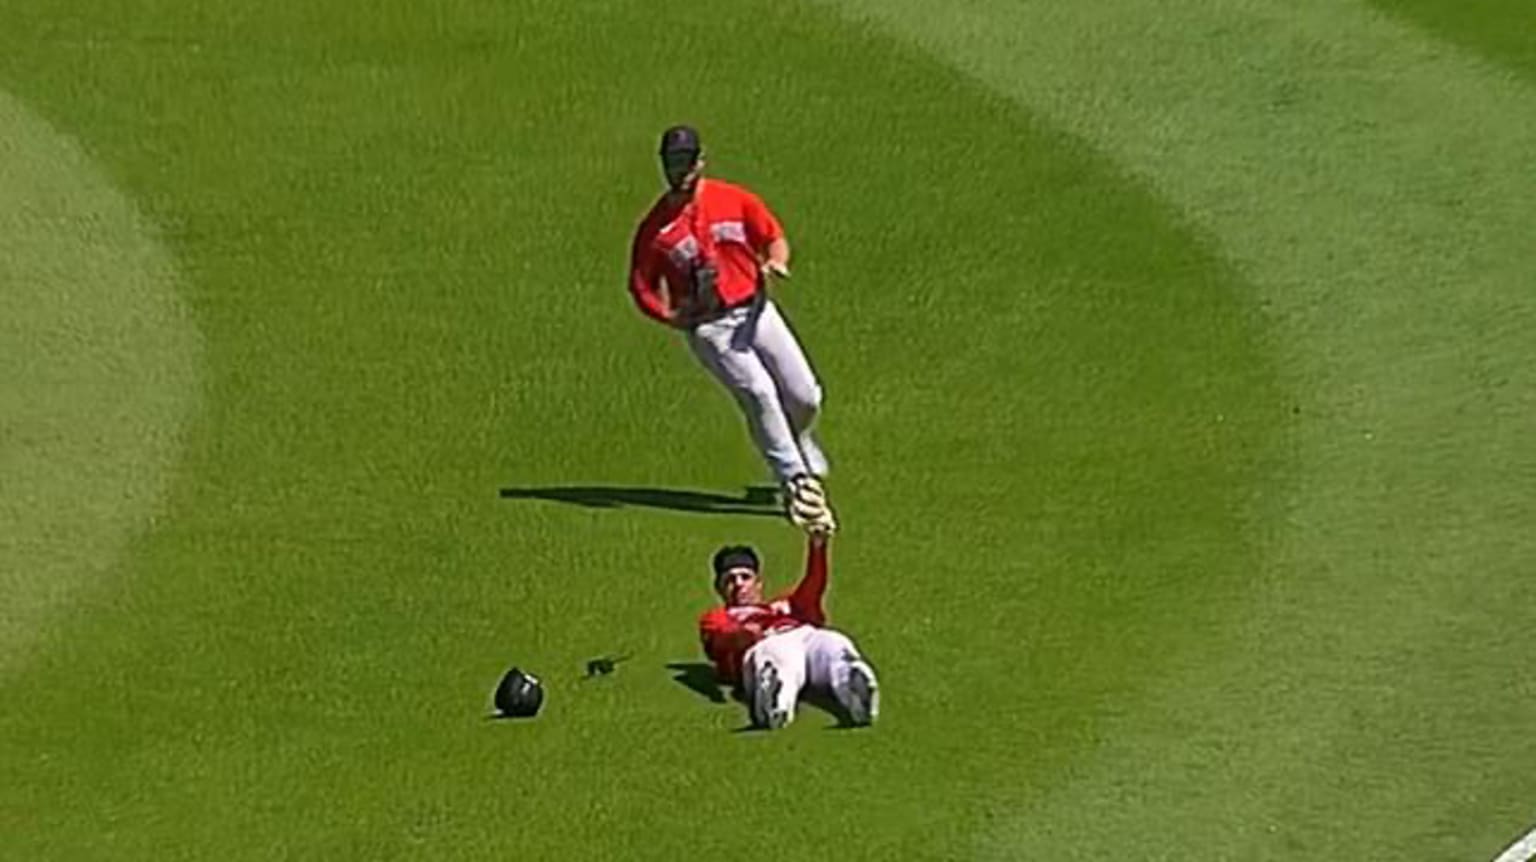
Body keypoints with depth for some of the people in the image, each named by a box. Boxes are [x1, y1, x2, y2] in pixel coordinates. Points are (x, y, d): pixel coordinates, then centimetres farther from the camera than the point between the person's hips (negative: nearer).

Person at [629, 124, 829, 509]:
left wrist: (775, 261, -15)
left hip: (756, 311, 3)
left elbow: (774, 238, 9)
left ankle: (801, 448, 35)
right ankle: (793, 477, -11)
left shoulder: (735, 200, 2)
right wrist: (670, 316, -12)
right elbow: (641, 286, 4)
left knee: (805, 397, 0)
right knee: (759, 393, -21)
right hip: (708, 328, -3)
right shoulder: (655, 227, -4)